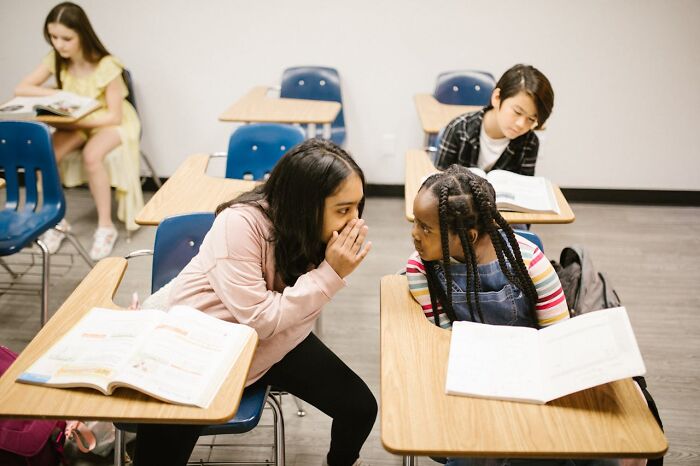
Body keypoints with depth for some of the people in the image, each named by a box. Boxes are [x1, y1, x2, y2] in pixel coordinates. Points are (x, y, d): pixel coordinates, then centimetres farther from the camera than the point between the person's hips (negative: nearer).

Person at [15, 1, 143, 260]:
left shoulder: (106, 66, -26)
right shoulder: (54, 60, -10)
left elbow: (114, 115, -23)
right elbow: (21, 88, -8)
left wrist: (76, 120, -32)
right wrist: (58, 94, -23)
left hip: (112, 123, -5)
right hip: (76, 122, 5)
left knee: (91, 155, -36)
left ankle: (105, 226, -19)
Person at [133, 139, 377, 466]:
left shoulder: (314, 226, -11)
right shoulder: (241, 224, -30)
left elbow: (304, 305, -9)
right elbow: (259, 320, -30)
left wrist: (337, 268, -23)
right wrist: (329, 274, -31)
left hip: (273, 338, 6)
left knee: (360, 407, -3)